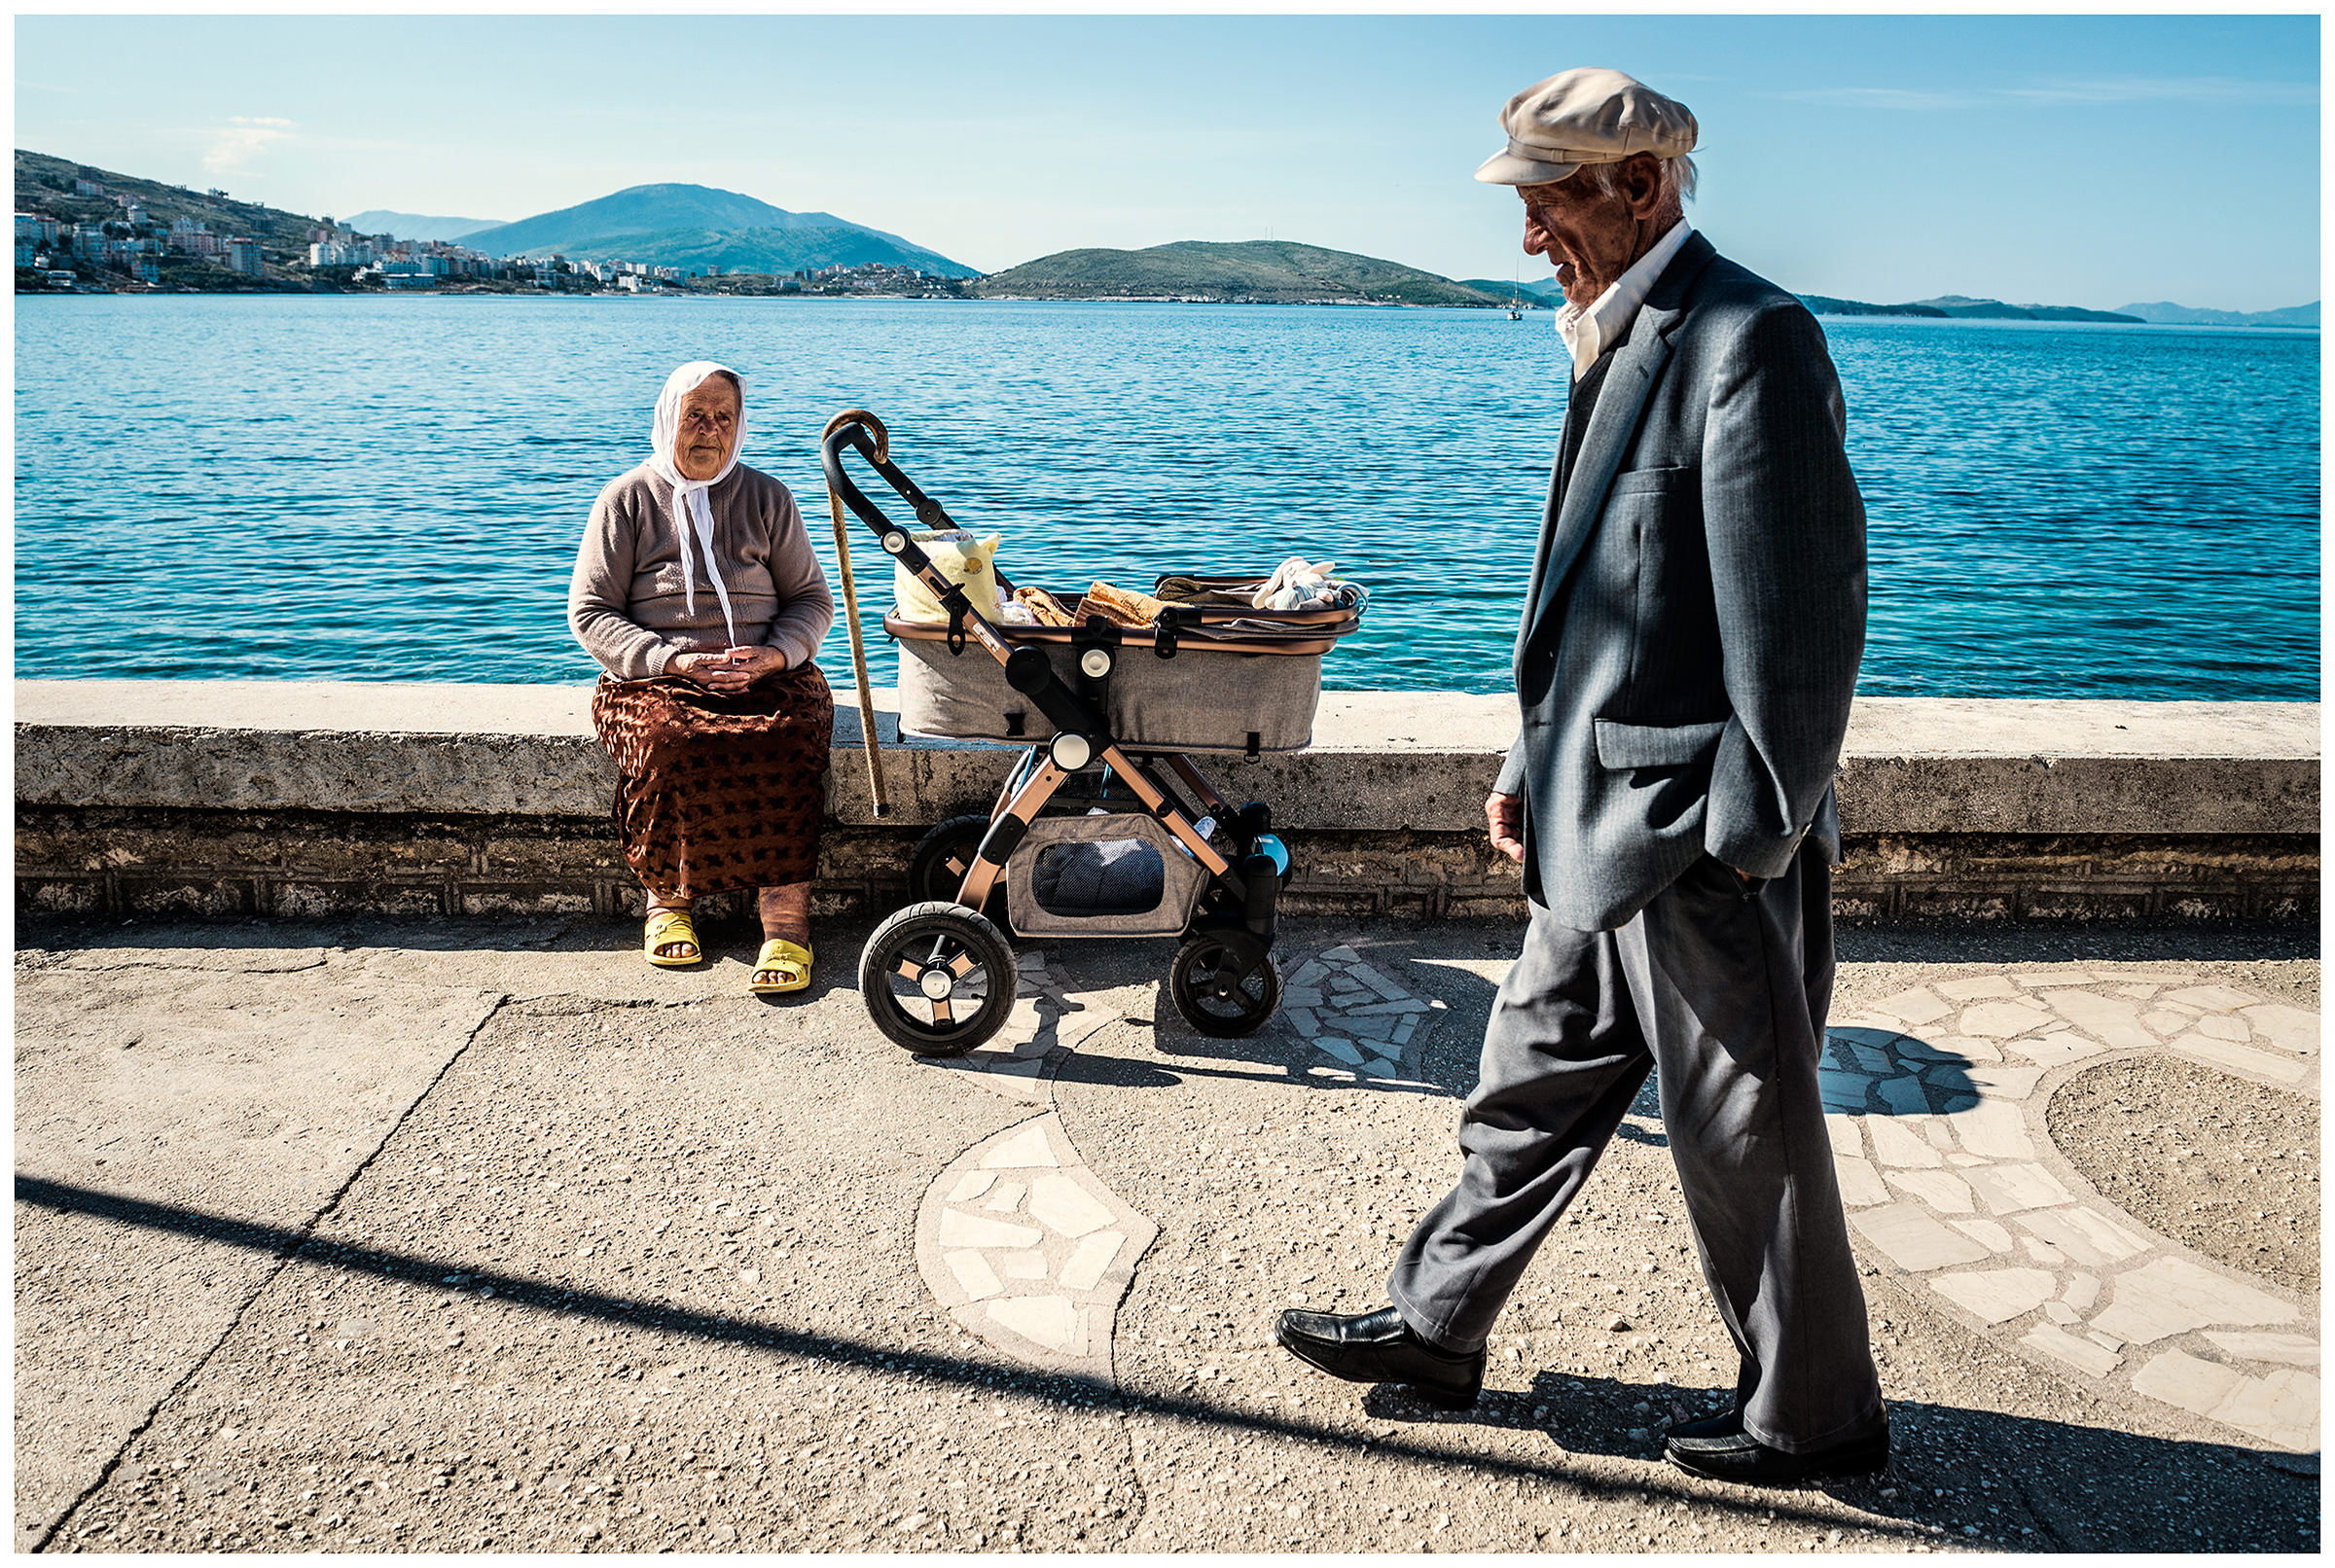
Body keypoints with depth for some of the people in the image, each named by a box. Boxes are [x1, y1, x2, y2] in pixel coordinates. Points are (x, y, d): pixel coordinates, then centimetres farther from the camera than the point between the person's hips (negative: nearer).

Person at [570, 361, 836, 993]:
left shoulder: (765, 498, 12)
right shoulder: (627, 500, 7)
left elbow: (811, 598, 12)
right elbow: (589, 612, 2)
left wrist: (773, 655, -10)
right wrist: (673, 661, -14)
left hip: (765, 673, 1)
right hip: (653, 677, -1)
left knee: (784, 740, -34)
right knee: (670, 740, -36)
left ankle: (787, 916, -33)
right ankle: (665, 896, -16)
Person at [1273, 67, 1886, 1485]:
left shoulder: (1749, 338, -16)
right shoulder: (1625, 341, 14)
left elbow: (1804, 615, -19)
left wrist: (1753, 838, -18)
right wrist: (1535, 762, 16)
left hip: (1703, 839, -9)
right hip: (1602, 831, 9)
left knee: (1746, 1137, 7)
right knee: (1532, 1087, 19)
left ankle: (1816, 1417, 29)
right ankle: (1435, 1330, 35)